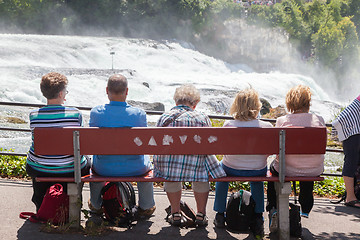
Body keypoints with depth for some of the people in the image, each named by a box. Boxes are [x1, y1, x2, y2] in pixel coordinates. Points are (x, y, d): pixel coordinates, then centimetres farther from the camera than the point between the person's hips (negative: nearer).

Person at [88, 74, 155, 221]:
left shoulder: (96, 112, -15)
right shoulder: (139, 114, -17)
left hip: (103, 169, 1)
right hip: (134, 169, -1)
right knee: (146, 161, 35)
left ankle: (95, 205, 52)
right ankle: (146, 207, 43)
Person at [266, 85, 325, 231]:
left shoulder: (282, 121, -12)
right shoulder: (319, 120, -6)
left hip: (288, 170, -2)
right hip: (315, 171, 2)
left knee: (273, 167, 32)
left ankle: (273, 210, 26)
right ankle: (305, 211, 45)